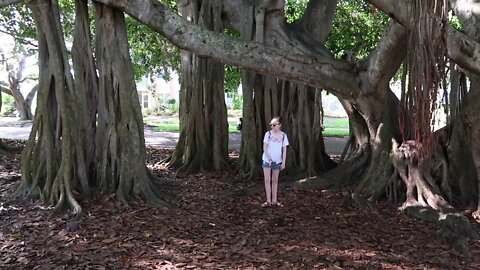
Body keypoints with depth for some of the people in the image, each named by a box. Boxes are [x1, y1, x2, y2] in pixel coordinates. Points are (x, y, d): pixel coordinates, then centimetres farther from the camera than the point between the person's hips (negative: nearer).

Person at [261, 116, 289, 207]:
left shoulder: (283, 135, -3)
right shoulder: (268, 134, -7)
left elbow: (284, 150, 0)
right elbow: (265, 148, -6)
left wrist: (283, 162, -5)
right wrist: (270, 159, -13)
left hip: (277, 161, 1)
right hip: (267, 160, -1)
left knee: (275, 181, 10)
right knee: (267, 180, 0)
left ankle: (274, 200, 17)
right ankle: (268, 201, 5)